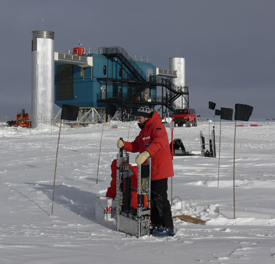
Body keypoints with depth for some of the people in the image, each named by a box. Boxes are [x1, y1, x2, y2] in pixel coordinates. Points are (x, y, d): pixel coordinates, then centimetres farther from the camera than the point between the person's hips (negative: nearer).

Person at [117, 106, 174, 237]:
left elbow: (160, 141, -34)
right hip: (150, 170, 10)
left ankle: (168, 227, -2)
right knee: (152, 197, 16)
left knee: (160, 198, -8)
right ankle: (155, 223, 27)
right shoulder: (144, 130, 19)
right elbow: (136, 146, 20)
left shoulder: (157, 126, -14)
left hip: (160, 170, -10)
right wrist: (124, 145, 0)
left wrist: (146, 153, -47)